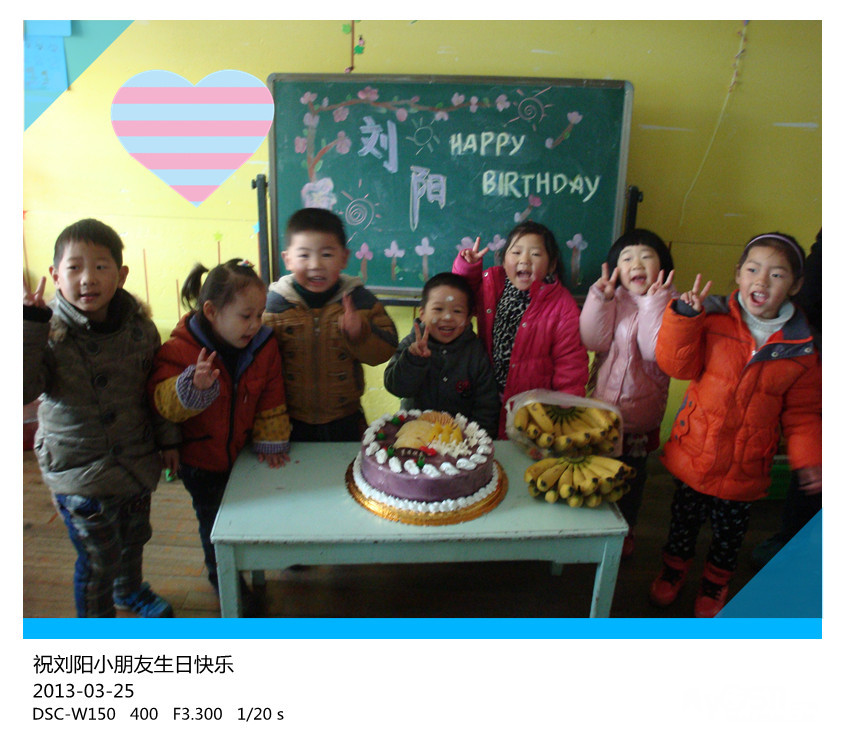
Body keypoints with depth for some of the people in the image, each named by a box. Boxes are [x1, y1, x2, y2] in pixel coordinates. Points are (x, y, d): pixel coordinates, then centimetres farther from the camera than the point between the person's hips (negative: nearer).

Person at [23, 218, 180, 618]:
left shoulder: (140, 326, -5)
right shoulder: (49, 333, -15)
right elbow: (22, 389, -28)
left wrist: (167, 439, 10)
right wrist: (29, 325, -32)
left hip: (137, 460, 4)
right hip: (78, 469, -4)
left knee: (134, 536, 25)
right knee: (99, 557, 5)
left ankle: (130, 588, 55)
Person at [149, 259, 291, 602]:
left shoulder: (263, 345, -11)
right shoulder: (180, 349, -22)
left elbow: (271, 401, -1)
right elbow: (163, 402, -26)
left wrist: (271, 443, 0)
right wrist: (194, 386, -45)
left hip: (244, 454, 3)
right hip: (201, 461, -2)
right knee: (213, 522, 13)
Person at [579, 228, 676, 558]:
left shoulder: (669, 303, -9)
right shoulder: (612, 299, -3)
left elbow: (656, 351, -24)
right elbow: (592, 341, -15)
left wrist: (654, 302, -26)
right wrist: (600, 298, -22)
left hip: (639, 414, -2)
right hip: (601, 407, 2)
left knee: (631, 476, 18)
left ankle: (625, 531, 42)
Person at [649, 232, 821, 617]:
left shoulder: (802, 350, -6)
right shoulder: (713, 320, -11)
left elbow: (803, 413, 2)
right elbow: (678, 365, -15)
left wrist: (809, 459, -9)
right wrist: (684, 317, -28)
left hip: (744, 469, 1)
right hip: (694, 453, -1)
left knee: (730, 531, 20)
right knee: (683, 519, 19)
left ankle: (715, 582, 49)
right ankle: (674, 567, 48)